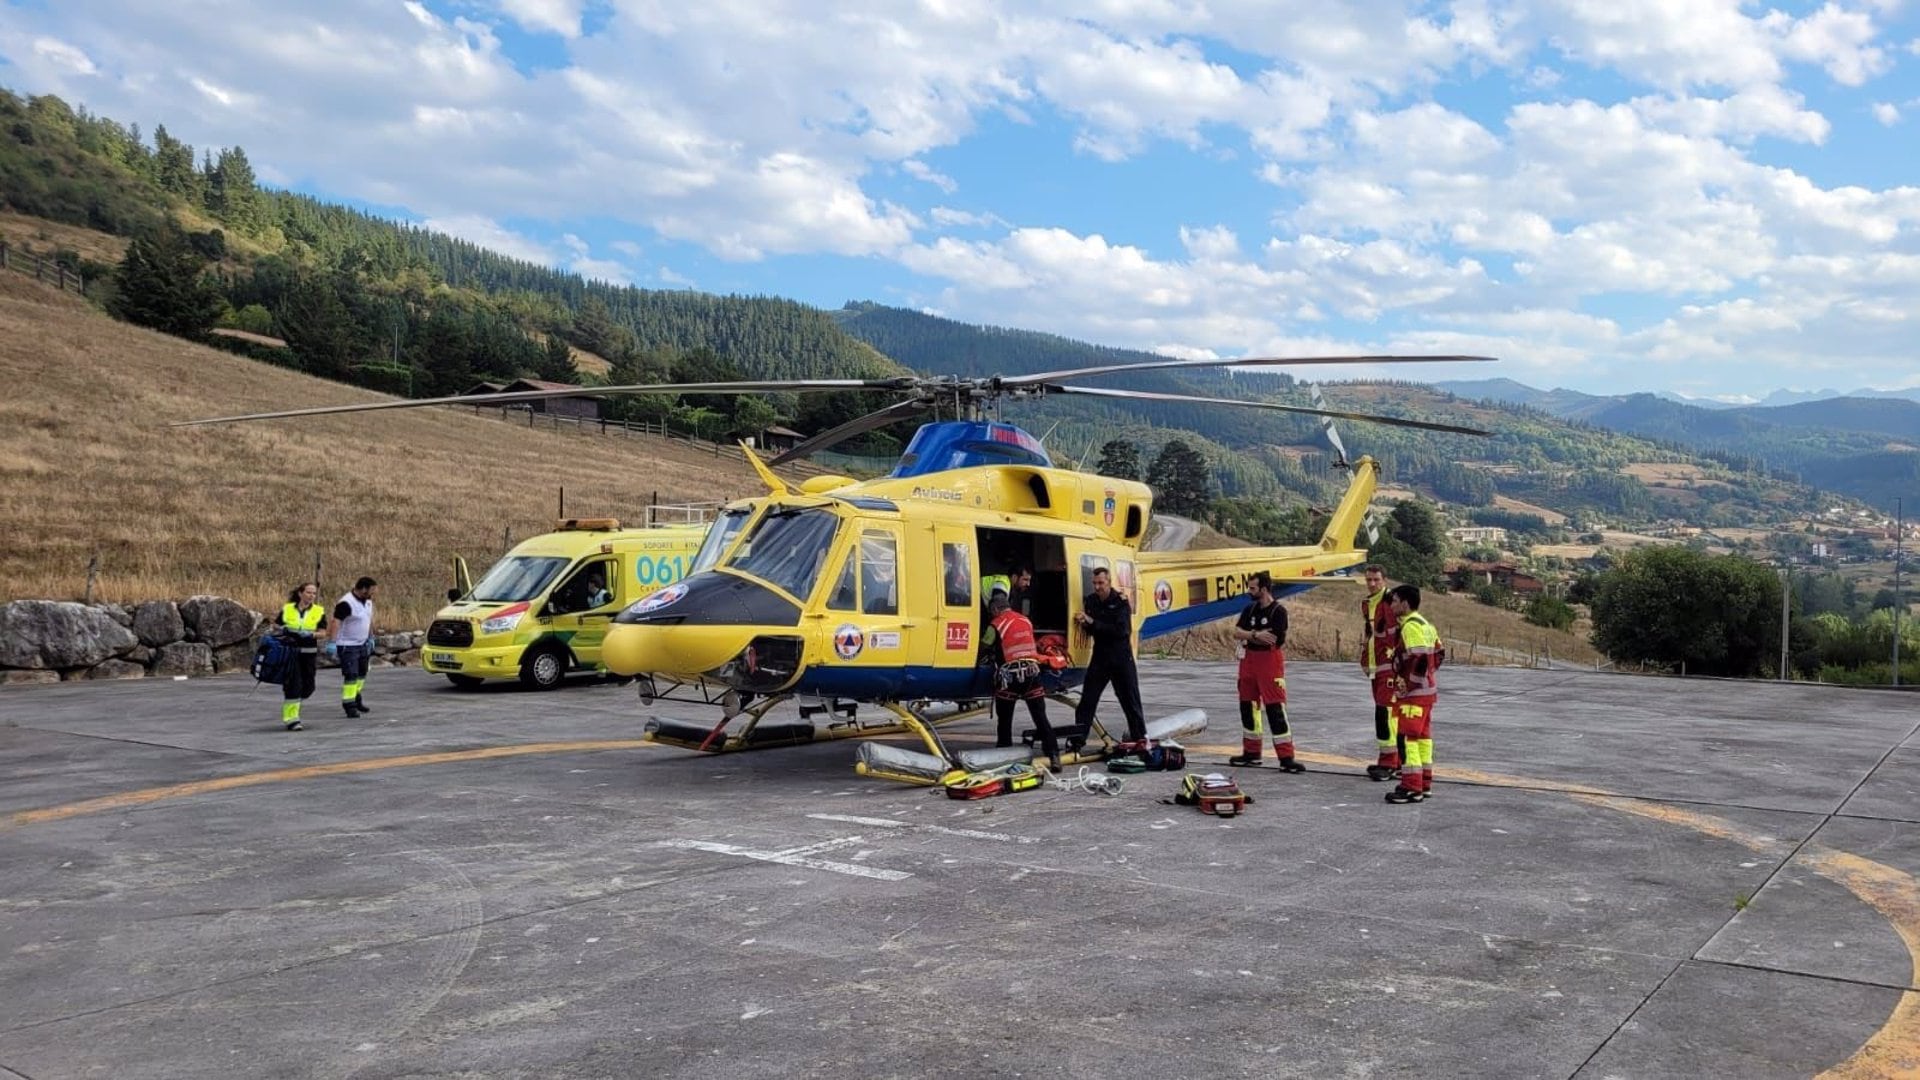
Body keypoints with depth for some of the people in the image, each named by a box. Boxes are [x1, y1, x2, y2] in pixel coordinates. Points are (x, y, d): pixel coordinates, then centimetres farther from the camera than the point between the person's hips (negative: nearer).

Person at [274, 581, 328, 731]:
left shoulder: (319, 611, 3)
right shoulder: (287, 609, 3)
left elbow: (323, 633, -1)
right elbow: (276, 626, 12)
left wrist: (311, 634, -20)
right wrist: (282, 631, -10)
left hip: (309, 653, 2)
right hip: (290, 651, -2)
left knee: (308, 686, 6)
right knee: (293, 684, -8)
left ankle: (290, 706, 35)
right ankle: (290, 719, 0)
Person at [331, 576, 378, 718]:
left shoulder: (368, 602, 6)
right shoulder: (346, 603, -21)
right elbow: (336, 622, -26)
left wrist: (371, 638, 23)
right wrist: (333, 642, -32)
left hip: (362, 644, 9)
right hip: (348, 646, -9)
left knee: (362, 673, 18)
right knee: (351, 675, -9)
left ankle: (356, 698, 33)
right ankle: (349, 705, -4)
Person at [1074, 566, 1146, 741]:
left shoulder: (1121, 603, -11)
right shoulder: (1091, 600, 3)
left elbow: (1121, 631, -22)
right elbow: (1090, 630, 10)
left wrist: (1092, 622, -24)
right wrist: (1083, 622, -14)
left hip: (1121, 658, -4)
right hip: (1100, 656, 4)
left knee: (1130, 699, 5)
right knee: (1087, 699, 0)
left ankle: (1139, 735, 17)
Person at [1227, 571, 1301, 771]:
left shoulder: (1278, 611, -11)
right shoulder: (1250, 610, 10)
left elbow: (1269, 640, -20)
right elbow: (1236, 633, -1)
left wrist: (1248, 636, -7)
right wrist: (1256, 635, -16)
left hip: (1270, 663, -7)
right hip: (1249, 662, 8)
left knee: (1275, 709, -11)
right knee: (1248, 706, 13)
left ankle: (1286, 758, -10)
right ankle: (1251, 753, 25)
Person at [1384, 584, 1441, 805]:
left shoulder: (1411, 626, -17)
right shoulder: (1425, 625, 15)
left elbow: (1419, 659, -24)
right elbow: (1437, 654, 20)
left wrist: (1406, 684, -19)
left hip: (1413, 693, -10)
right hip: (1428, 690, 10)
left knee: (1408, 737, -8)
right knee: (1422, 735, 15)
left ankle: (1412, 788, -8)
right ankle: (1424, 784, 22)